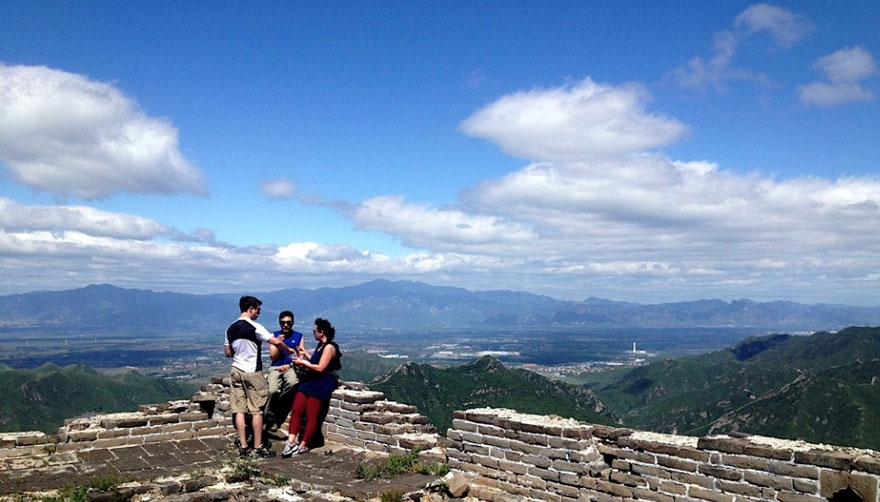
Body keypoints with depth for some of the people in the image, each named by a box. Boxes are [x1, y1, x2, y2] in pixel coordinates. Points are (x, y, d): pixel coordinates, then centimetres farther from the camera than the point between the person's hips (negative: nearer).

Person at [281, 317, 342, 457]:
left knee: (311, 415, -7)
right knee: (296, 409, -6)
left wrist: (303, 363, -7)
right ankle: (291, 442, -8)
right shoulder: (320, 345, 18)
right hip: (311, 381, 9)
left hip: (322, 384, -9)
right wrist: (306, 354, 23)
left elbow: (320, 368, -17)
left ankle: (303, 446, 0)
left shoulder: (329, 347, -12)